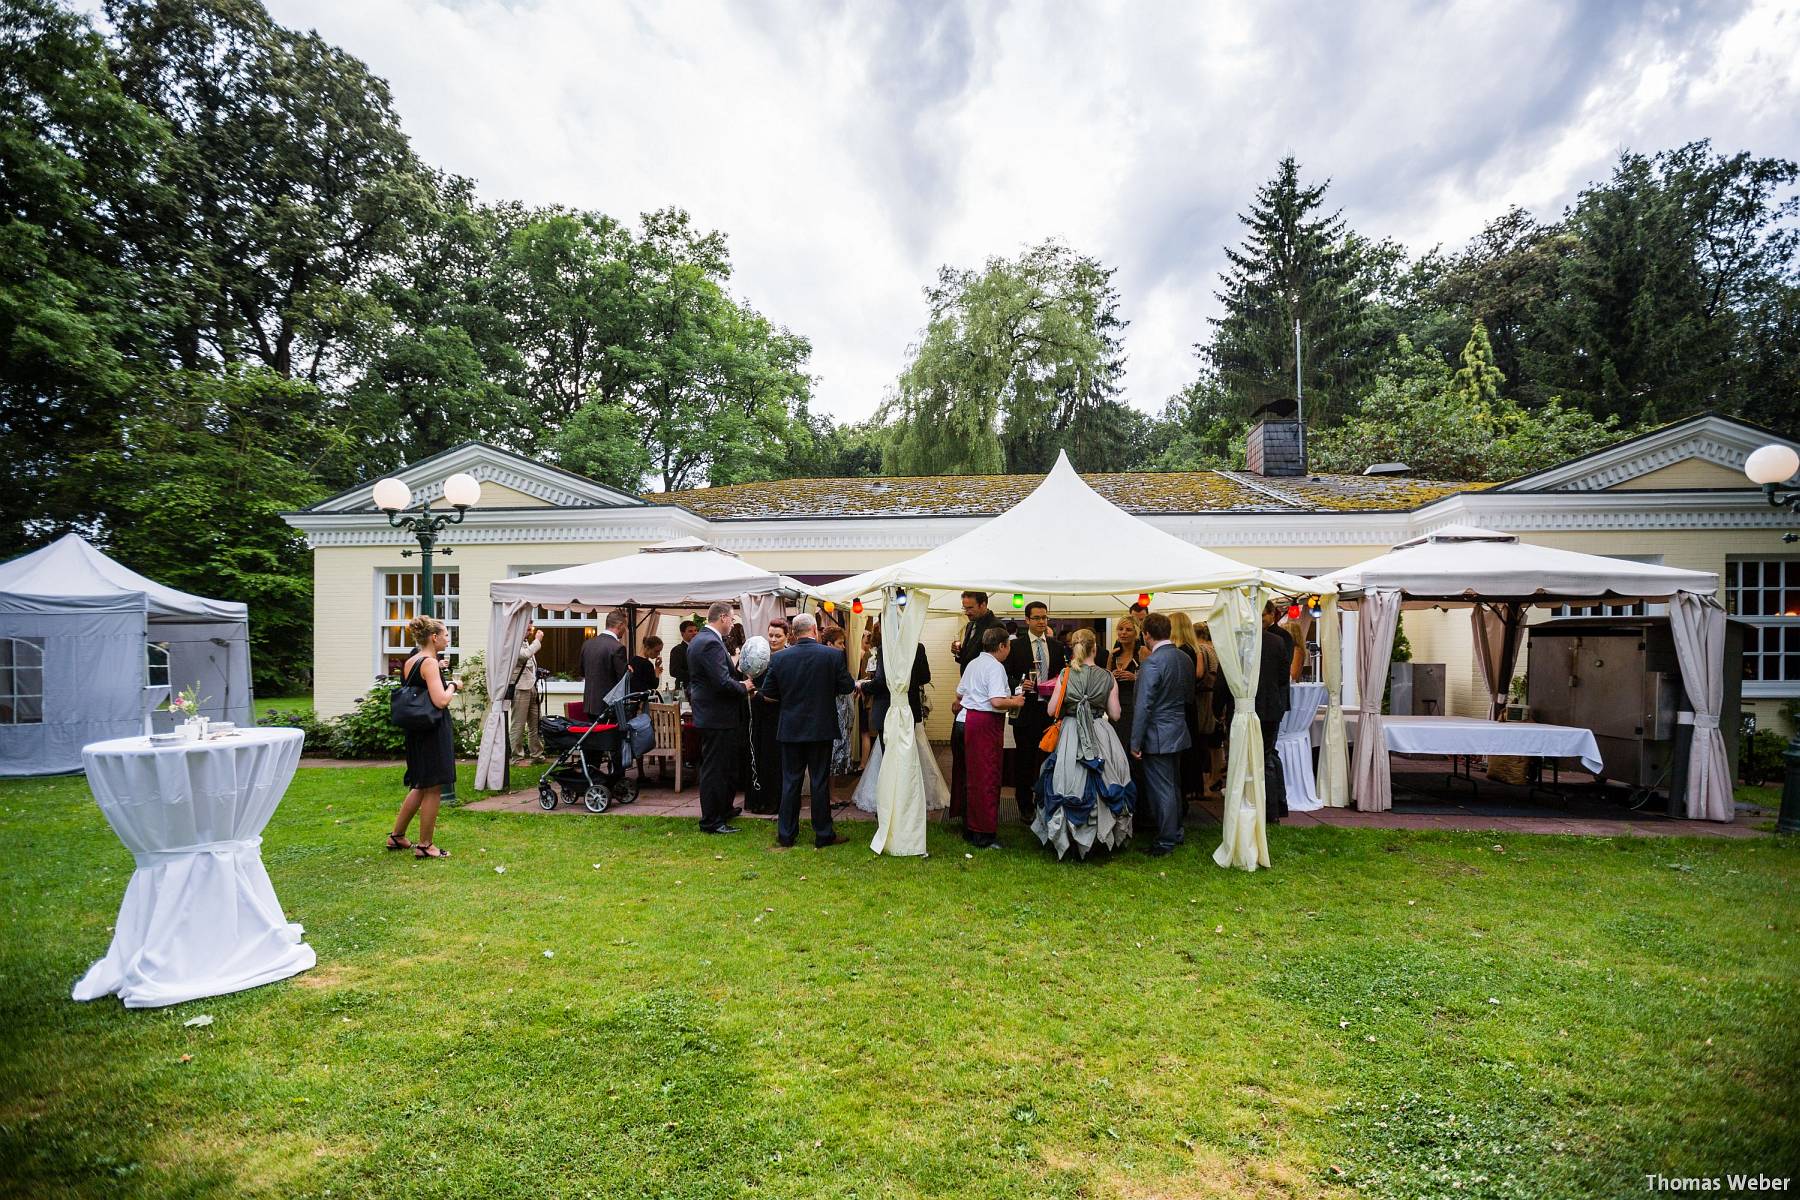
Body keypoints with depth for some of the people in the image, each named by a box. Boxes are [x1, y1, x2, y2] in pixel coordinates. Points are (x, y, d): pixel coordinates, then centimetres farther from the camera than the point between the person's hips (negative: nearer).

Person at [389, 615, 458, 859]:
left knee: (421, 786, 22)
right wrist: (452, 684, -7)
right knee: (433, 789, 1)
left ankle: (397, 836, 30)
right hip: (434, 731, -9)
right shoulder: (430, 663, -17)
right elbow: (441, 701, -25)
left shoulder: (410, 662, 9)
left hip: (417, 730, 9)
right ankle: (425, 846, 10)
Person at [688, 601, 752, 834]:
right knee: (715, 769, -2)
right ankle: (711, 821, 7)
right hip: (717, 717, -11)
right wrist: (744, 687, -9)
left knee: (725, 765, 22)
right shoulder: (711, 643, -21)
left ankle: (723, 809, 35)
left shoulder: (699, 640, 13)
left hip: (709, 714, 11)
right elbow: (723, 683, -26)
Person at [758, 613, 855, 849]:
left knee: (790, 781, 10)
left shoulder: (778, 658, -5)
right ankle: (823, 834, 14)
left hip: (790, 728, 2)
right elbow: (847, 687, -3)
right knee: (820, 781, 7)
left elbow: (767, 695, 0)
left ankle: (786, 835, 16)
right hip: (821, 728, -2)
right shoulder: (833, 655, -10)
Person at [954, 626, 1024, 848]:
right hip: (988, 722, -9)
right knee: (988, 778, -3)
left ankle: (970, 829, 24)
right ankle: (985, 834, 1)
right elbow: (997, 702, -23)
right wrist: (1014, 702, -7)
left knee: (973, 775, 15)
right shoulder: (996, 667, -13)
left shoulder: (973, 664, 13)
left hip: (970, 719, 9)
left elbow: (959, 694, 23)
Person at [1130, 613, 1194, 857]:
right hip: (1179, 733, 8)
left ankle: (1166, 841, 10)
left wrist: (1135, 743, -15)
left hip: (1158, 737, -8)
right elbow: (1189, 696, 16)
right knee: (1173, 786, 20)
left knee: (1161, 790, 1)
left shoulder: (1152, 663, -21)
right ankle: (1176, 832, 33)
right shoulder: (1185, 658, 4)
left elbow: (1143, 706, -20)